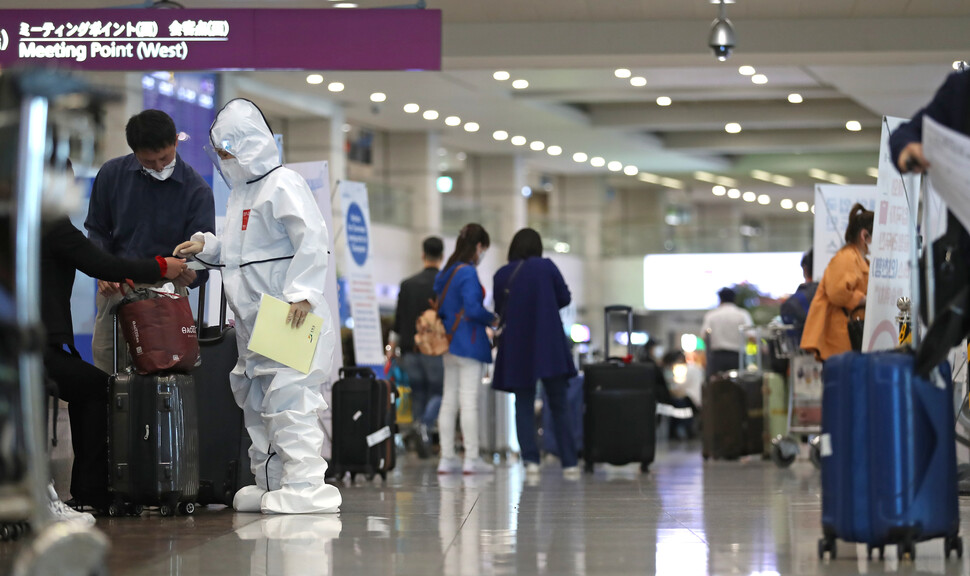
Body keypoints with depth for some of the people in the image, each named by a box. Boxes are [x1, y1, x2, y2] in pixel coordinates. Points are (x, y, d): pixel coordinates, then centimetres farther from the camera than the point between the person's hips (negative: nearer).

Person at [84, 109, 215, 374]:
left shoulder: (196, 190, -3)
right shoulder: (112, 174, 4)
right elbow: (96, 230, 12)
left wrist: (191, 271, -28)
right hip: (115, 285, 3)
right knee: (103, 356, 2)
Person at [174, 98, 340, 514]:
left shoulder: (284, 185, -10)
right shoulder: (242, 191, 20)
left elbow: (312, 242, -20)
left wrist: (301, 294, -27)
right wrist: (206, 246, 15)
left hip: (291, 321, -10)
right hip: (254, 324, 10)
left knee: (287, 398, -14)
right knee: (255, 400, 13)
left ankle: (305, 484, -13)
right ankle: (270, 483, 22)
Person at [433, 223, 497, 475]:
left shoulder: (444, 273, 11)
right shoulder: (468, 273, -15)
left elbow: (440, 309, 15)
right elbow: (473, 309, -21)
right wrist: (493, 319, -6)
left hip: (449, 343, 8)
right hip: (469, 343, -8)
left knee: (449, 400, 8)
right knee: (469, 401, -5)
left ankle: (447, 458, 10)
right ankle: (471, 459, -3)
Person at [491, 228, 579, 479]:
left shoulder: (502, 275, 1)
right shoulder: (547, 267, -3)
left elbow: (499, 310, 10)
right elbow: (565, 298, 3)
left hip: (517, 348, 1)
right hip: (550, 346, -1)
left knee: (524, 406, 8)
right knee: (559, 406, 6)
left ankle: (531, 460, -5)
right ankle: (569, 462, 4)